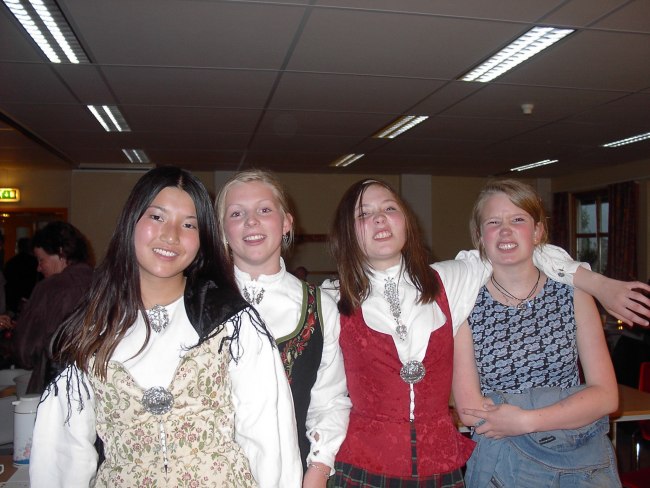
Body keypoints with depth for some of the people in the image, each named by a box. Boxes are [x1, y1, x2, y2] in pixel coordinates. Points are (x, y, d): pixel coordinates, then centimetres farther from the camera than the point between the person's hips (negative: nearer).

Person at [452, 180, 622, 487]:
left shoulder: (573, 293, -3)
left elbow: (606, 395, -7)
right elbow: (469, 410, -13)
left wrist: (524, 421, -19)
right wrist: (570, 414, -15)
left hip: (584, 461, 2)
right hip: (503, 463, -2)